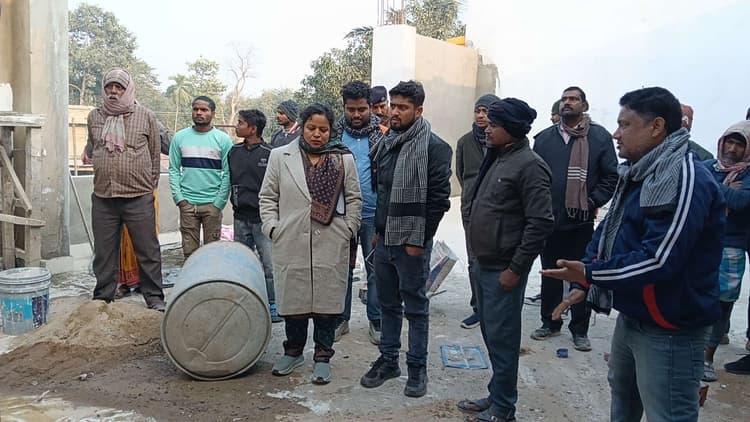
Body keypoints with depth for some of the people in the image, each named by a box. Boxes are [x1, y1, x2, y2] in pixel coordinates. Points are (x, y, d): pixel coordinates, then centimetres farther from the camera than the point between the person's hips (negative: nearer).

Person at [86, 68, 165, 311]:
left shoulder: (146, 116, 0)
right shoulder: (94, 117, 9)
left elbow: (155, 154, 5)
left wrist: (150, 186, 6)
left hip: (139, 198, -3)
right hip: (102, 198, 3)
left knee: (148, 251, 3)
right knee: (104, 252, 12)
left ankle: (154, 297, 15)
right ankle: (102, 297, 25)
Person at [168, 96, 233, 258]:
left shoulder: (223, 139, 1)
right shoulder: (180, 137, 7)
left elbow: (228, 173, -2)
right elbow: (174, 170, 7)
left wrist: (219, 202, -8)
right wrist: (179, 198, -3)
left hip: (212, 203, -1)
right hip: (187, 203, 2)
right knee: (189, 250, 6)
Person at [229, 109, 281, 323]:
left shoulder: (269, 154, -7)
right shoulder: (234, 152, 10)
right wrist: (234, 200, 10)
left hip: (262, 217, -6)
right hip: (240, 217, 6)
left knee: (268, 263, -4)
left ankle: (272, 304, 6)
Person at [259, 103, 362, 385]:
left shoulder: (344, 159, 5)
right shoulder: (280, 156, 5)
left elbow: (354, 199, 9)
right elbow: (267, 197, 8)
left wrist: (348, 231, 2)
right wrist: (272, 228, 0)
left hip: (331, 246, 0)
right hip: (291, 243, 1)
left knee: (327, 299, 5)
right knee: (293, 298, 10)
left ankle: (323, 357, 21)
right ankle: (293, 351, 30)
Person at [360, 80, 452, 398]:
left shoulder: (434, 147, -11)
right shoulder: (386, 144, 11)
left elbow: (438, 198, -15)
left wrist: (419, 240, -15)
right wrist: (378, 230, 14)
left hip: (411, 242, -7)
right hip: (384, 239, 7)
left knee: (415, 306, 6)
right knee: (387, 303, 16)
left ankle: (417, 368, 20)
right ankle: (388, 360, 30)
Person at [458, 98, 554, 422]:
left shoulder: (529, 165, -15)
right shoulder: (498, 159, 13)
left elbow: (541, 223, -19)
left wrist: (516, 269, -18)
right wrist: (481, 259, 17)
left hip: (503, 269, -9)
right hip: (484, 264, 9)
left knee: (501, 337, 2)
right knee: (490, 333, 17)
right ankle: (497, 395, 31)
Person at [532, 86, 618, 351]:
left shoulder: (599, 137, -3)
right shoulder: (544, 138, 6)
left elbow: (611, 176, -3)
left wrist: (593, 202, -12)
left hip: (581, 222, -3)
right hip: (548, 220, 3)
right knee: (549, 275, 14)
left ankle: (580, 330, 21)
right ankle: (550, 323, 29)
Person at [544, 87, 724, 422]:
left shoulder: (686, 180, -23)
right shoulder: (638, 174, 9)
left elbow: (660, 259, -29)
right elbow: (608, 231, 12)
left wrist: (591, 274, -20)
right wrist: (583, 284, 0)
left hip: (670, 329, -10)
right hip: (631, 316, 10)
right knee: (622, 394, 28)